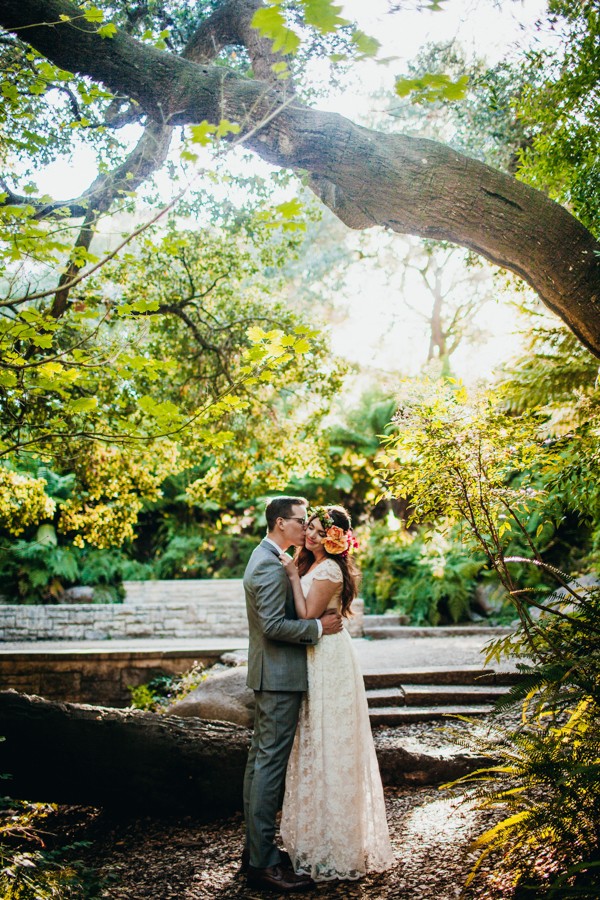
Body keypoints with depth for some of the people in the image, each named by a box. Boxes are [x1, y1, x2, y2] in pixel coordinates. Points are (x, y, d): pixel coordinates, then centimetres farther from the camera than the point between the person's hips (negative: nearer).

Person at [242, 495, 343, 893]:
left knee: (261, 757, 15)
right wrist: (318, 627, -16)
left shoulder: (264, 558, 14)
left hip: (269, 674, 11)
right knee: (271, 762, -7)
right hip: (280, 675, -11)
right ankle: (264, 863, -1)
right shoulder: (272, 566, -19)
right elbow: (273, 625, -24)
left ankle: (255, 847, 24)